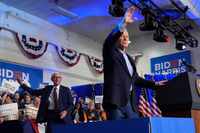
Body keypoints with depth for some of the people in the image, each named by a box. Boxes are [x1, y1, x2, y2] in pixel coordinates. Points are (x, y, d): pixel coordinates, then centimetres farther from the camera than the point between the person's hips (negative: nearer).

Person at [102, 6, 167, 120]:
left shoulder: (129, 58, 24)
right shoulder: (111, 52, 5)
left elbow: (136, 79, 27)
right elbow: (109, 40, -17)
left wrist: (155, 84, 24)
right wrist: (123, 23, -28)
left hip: (130, 102, 7)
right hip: (116, 100, -7)